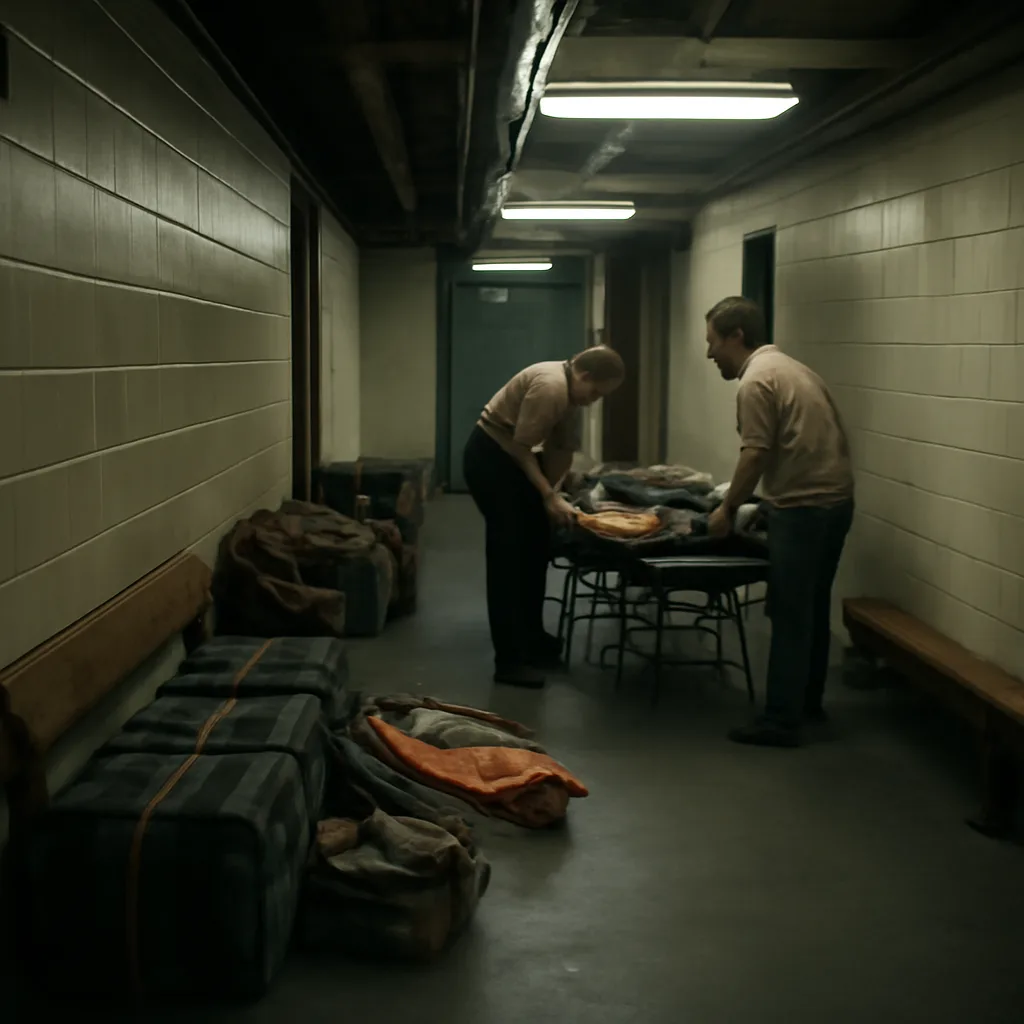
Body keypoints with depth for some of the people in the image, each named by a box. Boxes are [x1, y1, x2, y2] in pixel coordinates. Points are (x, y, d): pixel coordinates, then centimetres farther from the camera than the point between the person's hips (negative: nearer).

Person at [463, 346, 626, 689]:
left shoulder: (572, 393, 5)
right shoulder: (550, 386, -26)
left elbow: (562, 447, 5)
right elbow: (520, 446, -25)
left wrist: (554, 492, -6)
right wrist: (549, 496, -21)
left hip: (513, 456, 10)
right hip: (490, 456, -10)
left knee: (534, 548, 14)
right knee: (509, 555, -10)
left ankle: (531, 639, 26)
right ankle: (509, 660, -8)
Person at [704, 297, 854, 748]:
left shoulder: (757, 378, -12)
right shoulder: (789, 367, 16)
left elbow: (756, 455, -18)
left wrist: (727, 509, -7)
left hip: (803, 508, -10)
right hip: (835, 499, 10)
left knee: (790, 617, -5)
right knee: (813, 609, 18)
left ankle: (781, 722, -1)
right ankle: (808, 701, 29)